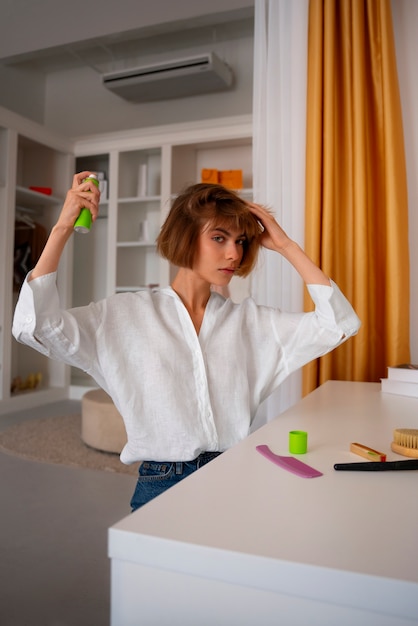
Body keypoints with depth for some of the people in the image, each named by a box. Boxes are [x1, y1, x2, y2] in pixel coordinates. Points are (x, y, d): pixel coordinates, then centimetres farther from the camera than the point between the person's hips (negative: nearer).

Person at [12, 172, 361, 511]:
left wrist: (286, 246, 0)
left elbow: (340, 324, 0)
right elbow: (34, 326, -8)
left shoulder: (250, 320, 7)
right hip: (162, 485, -2)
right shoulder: (127, 315, 1)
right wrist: (63, 229, -12)